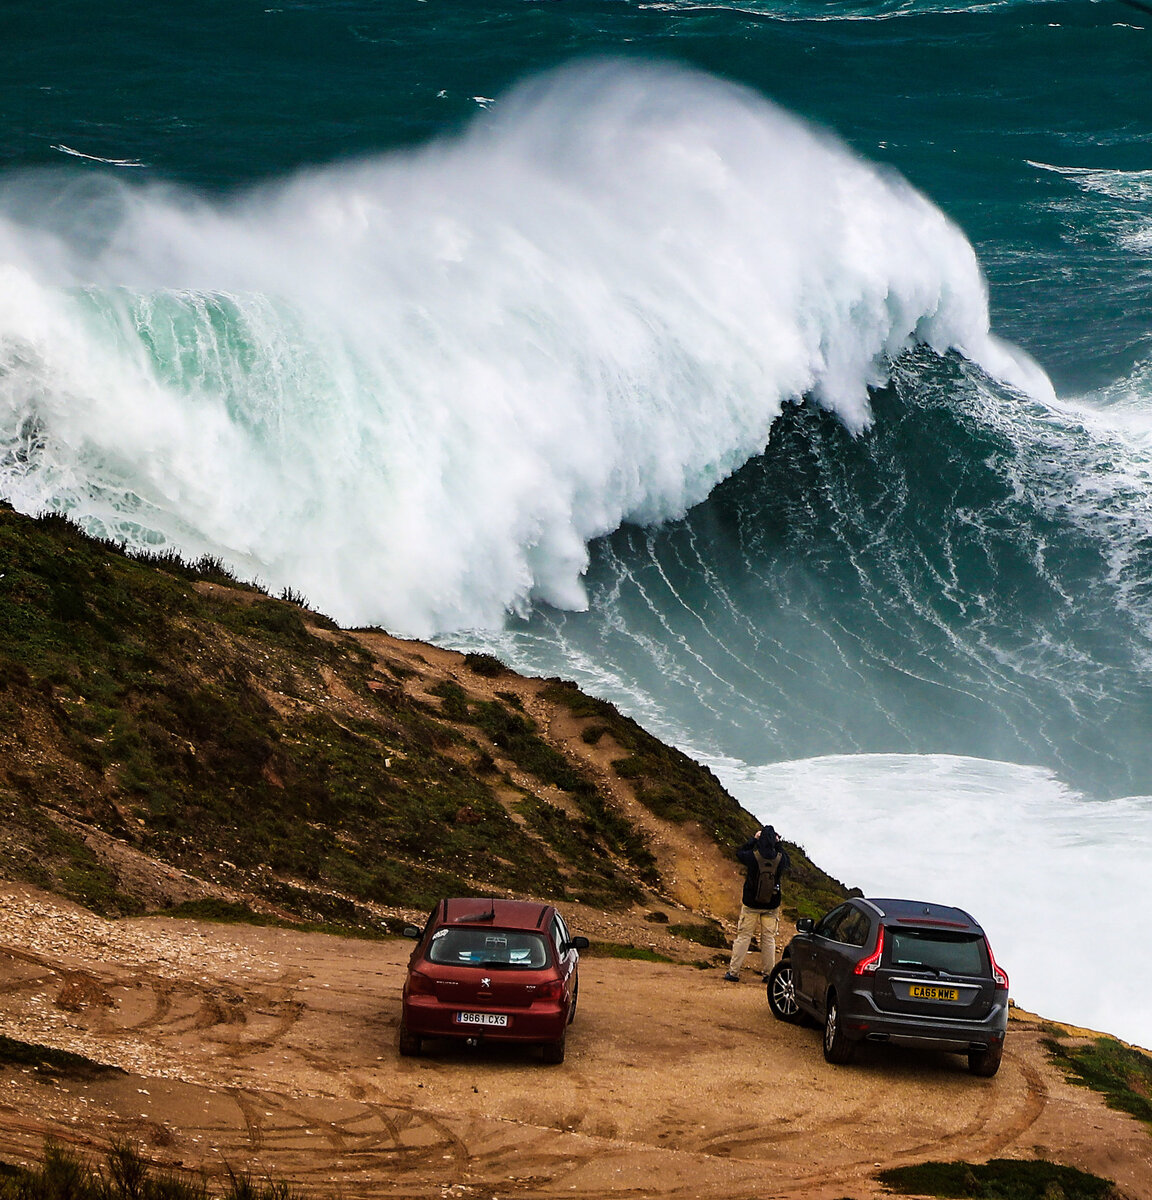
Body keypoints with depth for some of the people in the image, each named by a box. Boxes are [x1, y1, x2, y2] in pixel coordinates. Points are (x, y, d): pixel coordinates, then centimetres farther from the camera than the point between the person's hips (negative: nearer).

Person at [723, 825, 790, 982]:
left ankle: (733, 972, 7)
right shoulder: (780, 859, -11)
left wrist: (754, 839, 11)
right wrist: (778, 843, 15)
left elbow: (739, 853, 7)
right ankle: (768, 973, 13)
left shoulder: (752, 857, -16)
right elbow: (787, 861, 15)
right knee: (769, 939, 10)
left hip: (751, 904, -1)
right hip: (771, 907, 1)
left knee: (743, 937, 5)